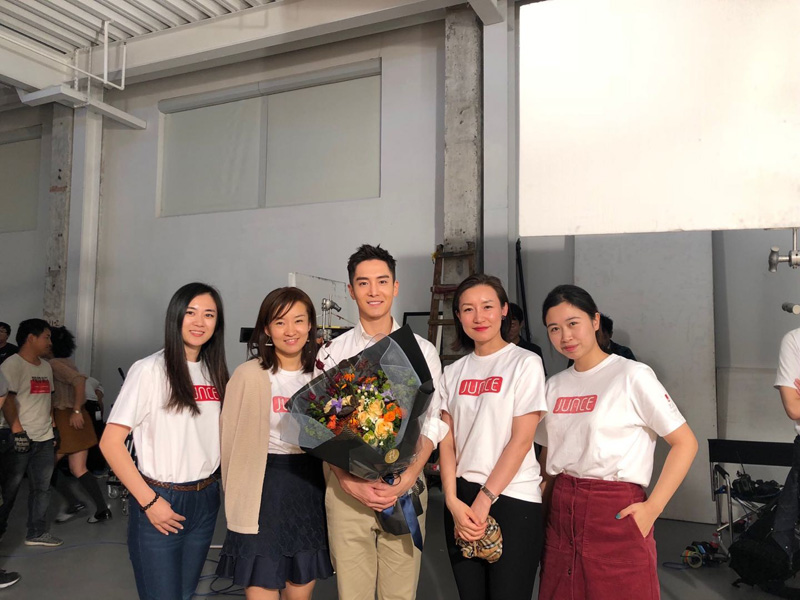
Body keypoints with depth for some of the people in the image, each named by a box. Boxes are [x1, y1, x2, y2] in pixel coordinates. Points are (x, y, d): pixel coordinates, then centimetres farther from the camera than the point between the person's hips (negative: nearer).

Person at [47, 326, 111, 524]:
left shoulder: (53, 364, -12)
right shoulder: (65, 362, 15)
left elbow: (79, 380, -26)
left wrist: (76, 411, -25)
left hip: (66, 419, -8)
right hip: (74, 417, 8)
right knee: (79, 470, 10)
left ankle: (73, 503, 6)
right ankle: (101, 509, 7)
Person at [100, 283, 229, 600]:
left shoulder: (215, 372, 6)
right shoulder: (150, 370, -11)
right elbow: (110, 442, -13)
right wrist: (149, 502, -15)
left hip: (205, 501, 6)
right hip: (161, 502, -5)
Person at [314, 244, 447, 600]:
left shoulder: (422, 351, 2)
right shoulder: (331, 353, 2)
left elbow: (433, 423, 0)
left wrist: (407, 480, -12)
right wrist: (351, 484, -11)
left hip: (406, 489, 0)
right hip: (347, 490, 0)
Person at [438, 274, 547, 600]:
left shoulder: (526, 363, -5)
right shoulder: (453, 372, 8)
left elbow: (521, 440, -10)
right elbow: (447, 441, 5)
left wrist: (484, 500, -12)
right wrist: (452, 501, -7)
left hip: (512, 500, -4)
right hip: (461, 501, 4)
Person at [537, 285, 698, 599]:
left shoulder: (632, 375, -9)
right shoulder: (554, 385, 8)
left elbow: (685, 443, -8)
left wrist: (652, 507, -14)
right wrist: (544, 508, 5)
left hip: (616, 511, -5)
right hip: (560, 512, 5)